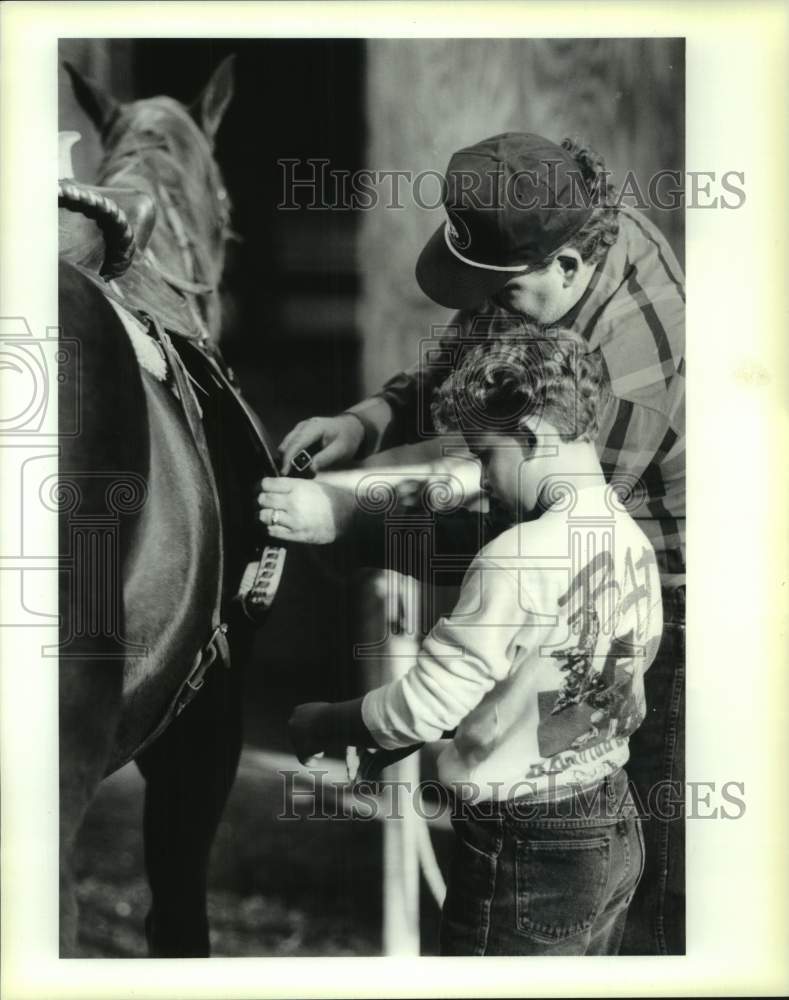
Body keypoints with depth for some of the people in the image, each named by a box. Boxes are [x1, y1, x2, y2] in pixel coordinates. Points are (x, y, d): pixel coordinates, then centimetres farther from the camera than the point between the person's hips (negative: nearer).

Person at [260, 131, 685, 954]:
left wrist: (345, 518, -29)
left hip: (666, 610, -9)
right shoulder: (567, 229, -9)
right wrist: (368, 421, -13)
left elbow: (524, 531, -29)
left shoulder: (629, 367, -37)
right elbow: (454, 366, 5)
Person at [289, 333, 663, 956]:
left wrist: (319, 726, -3)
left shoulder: (520, 556, -22)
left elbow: (421, 710, -20)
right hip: (615, 830, 8)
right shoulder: (634, 540, 2)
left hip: (527, 854, -8)